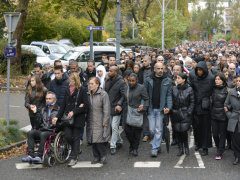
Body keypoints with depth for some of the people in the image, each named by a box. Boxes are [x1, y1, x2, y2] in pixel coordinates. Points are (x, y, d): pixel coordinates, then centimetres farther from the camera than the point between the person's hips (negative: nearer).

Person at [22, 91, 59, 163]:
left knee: (43, 134, -36)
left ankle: (39, 156, -37)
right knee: (30, 133, -21)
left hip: (52, 131, -5)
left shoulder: (58, 110, 4)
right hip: (42, 130, 5)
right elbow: (38, 123, 15)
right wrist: (35, 112, 6)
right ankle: (31, 155, -29)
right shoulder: (43, 110, 21)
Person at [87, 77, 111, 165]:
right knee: (93, 141, 7)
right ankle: (96, 157, 19)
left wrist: (105, 123, -12)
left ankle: (103, 156, 8)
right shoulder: (88, 94, 9)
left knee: (99, 141, -9)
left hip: (100, 123, -6)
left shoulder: (103, 94, -9)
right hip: (91, 123, 6)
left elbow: (106, 110, -10)